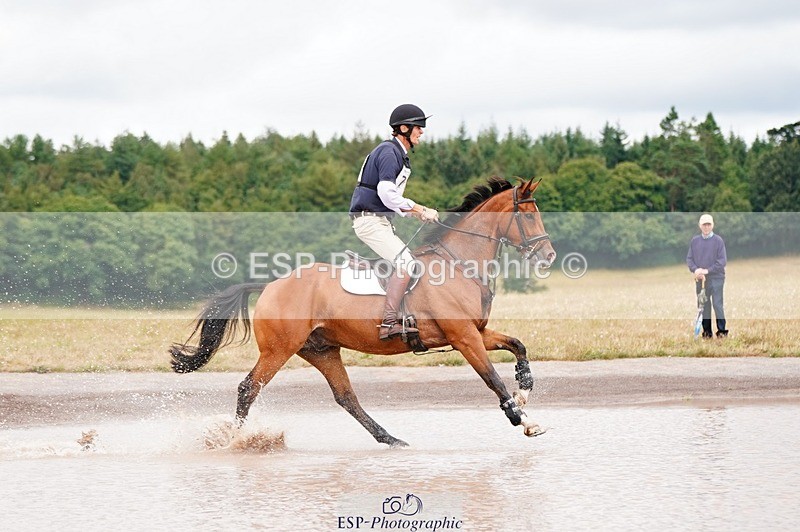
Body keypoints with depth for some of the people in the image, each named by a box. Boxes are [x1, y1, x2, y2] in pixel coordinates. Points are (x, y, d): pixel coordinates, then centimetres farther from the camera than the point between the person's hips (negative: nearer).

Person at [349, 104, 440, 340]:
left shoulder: (399, 155, 20)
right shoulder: (388, 152, -13)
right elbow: (387, 194, -24)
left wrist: (420, 211, 11)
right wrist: (420, 210, -17)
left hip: (381, 222, 11)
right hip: (369, 220, -11)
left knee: (405, 262, 16)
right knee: (405, 263, -22)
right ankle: (388, 324, -25)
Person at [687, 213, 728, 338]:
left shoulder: (718, 240, -4)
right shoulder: (694, 240, 8)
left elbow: (722, 261, -7)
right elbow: (689, 258, 9)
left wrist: (707, 270, -14)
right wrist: (695, 269, -10)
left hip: (716, 278, -4)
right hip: (700, 279, 4)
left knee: (717, 304, -7)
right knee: (704, 305, 7)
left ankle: (722, 330, -3)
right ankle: (706, 331, 13)